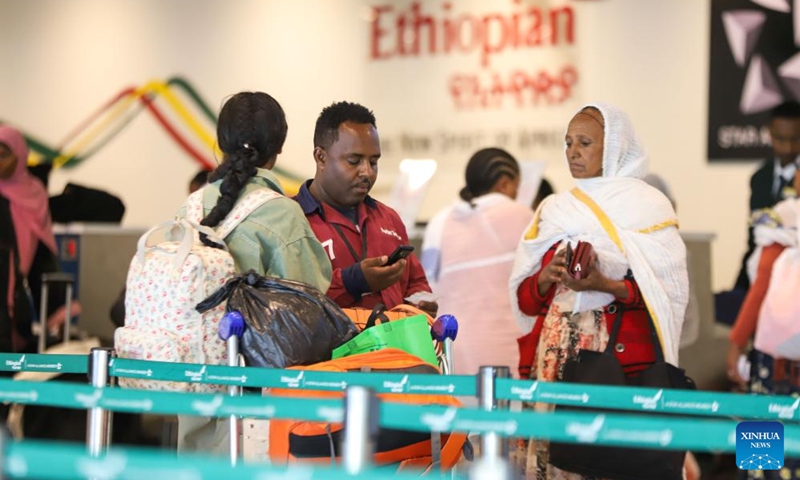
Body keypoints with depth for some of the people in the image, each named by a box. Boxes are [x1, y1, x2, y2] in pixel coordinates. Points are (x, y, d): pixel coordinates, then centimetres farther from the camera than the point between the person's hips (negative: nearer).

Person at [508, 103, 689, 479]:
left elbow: (667, 292, -5)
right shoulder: (554, 210, 14)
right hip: (555, 353, 4)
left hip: (622, 352, -4)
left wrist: (606, 286, -18)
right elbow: (525, 301, 12)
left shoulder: (645, 205, 2)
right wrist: (547, 277, -8)